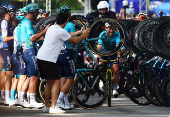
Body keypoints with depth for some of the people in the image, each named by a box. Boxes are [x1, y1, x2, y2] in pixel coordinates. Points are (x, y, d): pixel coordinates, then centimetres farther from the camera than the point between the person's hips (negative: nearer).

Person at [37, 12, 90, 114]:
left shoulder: (52, 28, 15)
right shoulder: (61, 31, -12)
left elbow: (68, 35, 30)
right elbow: (76, 41, -3)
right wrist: (84, 35, 16)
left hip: (40, 57, 9)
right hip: (48, 59, -9)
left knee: (49, 82, 17)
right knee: (56, 81, -4)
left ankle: (47, 106, 20)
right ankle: (53, 107, -7)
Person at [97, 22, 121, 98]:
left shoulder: (117, 35, -24)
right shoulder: (103, 34, -24)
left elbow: (118, 46, -37)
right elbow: (99, 46, -36)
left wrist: (118, 56, -53)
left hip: (113, 52, 0)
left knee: (115, 70, -15)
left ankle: (115, 88, -3)